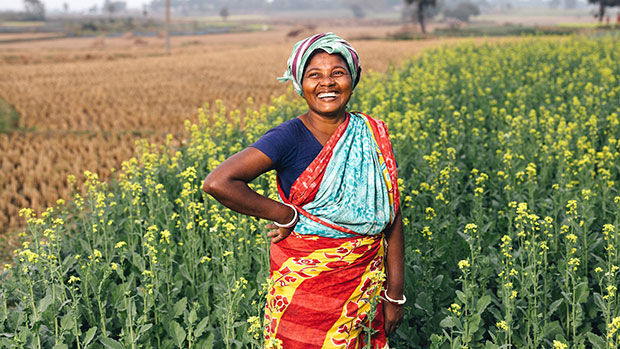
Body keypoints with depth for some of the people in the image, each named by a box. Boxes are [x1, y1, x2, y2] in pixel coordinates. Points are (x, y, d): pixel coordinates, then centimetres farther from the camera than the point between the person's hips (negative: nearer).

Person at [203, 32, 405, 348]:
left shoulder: (373, 136, 2)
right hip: (306, 284, -4)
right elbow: (217, 183, -25)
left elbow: (392, 218, 5)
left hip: (363, 285, 4)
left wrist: (395, 292, 2)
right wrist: (285, 215, -17)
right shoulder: (291, 138, -14)